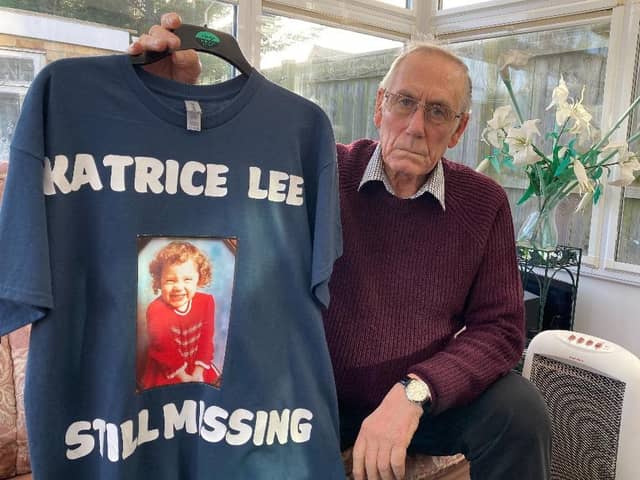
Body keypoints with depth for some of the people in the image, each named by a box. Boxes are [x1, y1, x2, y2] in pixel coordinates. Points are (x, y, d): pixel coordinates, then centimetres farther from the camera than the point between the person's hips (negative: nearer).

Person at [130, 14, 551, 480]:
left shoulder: (484, 202, -5)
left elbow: (500, 327, -7)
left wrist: (414, 392, -23)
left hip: (435, 395, 1)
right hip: (322, 393, 0)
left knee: (521, 412, -24)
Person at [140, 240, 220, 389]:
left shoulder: (206, 301, -10)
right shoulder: (156, 310, -23)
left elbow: (206, 339, -8)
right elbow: (165, 350, -21)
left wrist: (198, 374, -13)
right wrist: (184, 378, -19)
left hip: (198, 367, 4)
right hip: (165, 372, -3)